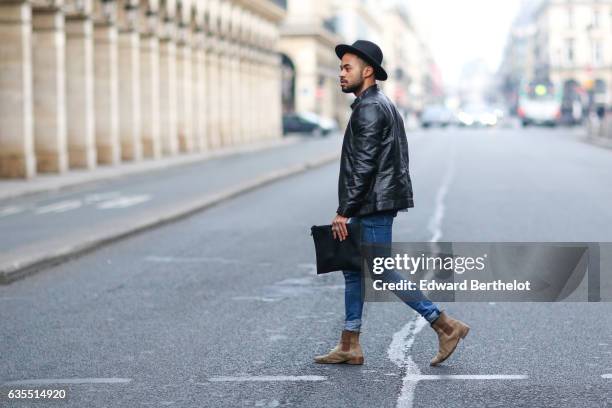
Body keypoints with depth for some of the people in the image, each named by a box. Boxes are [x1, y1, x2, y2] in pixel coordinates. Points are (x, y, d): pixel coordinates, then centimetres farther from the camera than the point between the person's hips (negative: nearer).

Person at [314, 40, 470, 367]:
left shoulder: (369, 109, -16)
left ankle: (446, 327, -3)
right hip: (376, 205, 11)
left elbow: (363, 166, -22)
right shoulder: (382, 104, 17)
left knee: (382, 273, -6)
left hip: (374, 206, -11)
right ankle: (349, 346, 17)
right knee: (352, 267, 13)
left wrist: (344, 211, -19)